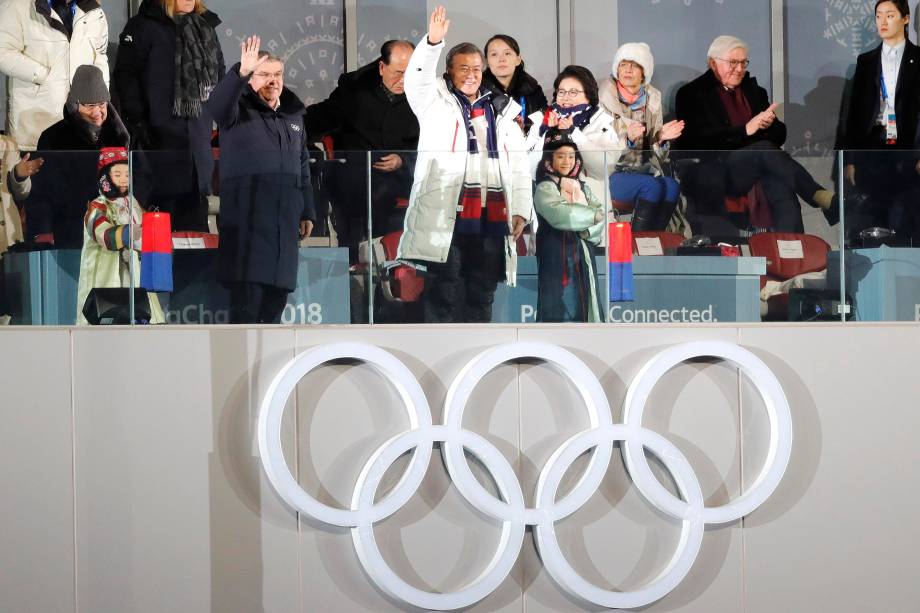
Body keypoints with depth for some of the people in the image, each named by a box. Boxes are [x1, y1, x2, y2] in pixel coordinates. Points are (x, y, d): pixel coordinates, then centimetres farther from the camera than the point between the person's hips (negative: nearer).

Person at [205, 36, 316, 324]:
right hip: (246, 217, -6)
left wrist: (307, 212, 19)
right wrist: (241, 72, -39)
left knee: (278, 290, 7)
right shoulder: (239, 110, 1)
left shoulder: (293, 115, 19)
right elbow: (216, 104, -24)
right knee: (248, 291, -12)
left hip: (285, 219, 6)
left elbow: (303, 167, 23)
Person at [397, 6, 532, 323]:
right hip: (446, 216, -4)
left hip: (492, 219, 4)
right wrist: (433, 42, -27)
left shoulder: (501, 112, 18)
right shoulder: (436, 103, 10)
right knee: (443, 295, -5)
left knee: (481, 297, 7)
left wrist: (520, 211, 5)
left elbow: (520, 167, 15)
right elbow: (417, 78, -11)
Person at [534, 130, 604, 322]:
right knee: (560, 309, -11)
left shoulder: (582, 188, 17)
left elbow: (603, 217, 6)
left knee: (583, 311, 5)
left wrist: (587, 230, -15)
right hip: (557, 258, -6)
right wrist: (591, 215, -10)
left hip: (583, 259, 6)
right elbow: (559, 214, -22)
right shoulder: (545, 188, -4)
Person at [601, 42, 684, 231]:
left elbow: (653, 149, 11)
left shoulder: (652, 99, 8)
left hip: (643, 169, 4)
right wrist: (627, 138, -29)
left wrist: (661, 137, -12)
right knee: (652, 186, -31)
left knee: (671, 186, -27)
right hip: (611, 173, -4)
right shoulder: (604, 99, -6)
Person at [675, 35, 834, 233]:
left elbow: (779, 136, 17)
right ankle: (819, 195, -36)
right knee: (764, 150, -31)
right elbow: (698, 141, -10)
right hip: (713, 175, -4)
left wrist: (768, 124, -8)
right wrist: (745, 130, -17)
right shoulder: (691, 94, 5)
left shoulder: (753, 90, 22)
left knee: (781, 186, -32)